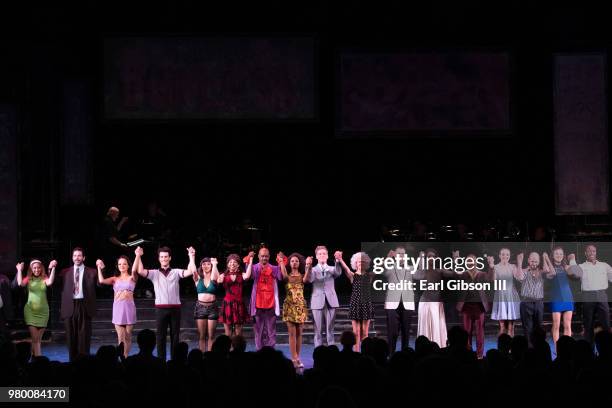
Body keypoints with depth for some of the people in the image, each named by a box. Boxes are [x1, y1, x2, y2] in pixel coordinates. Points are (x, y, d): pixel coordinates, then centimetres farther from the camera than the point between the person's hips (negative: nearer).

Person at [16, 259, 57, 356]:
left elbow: (50, 282, -19)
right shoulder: (28, 279, 3)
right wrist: (19, 270, -9)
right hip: (30, 311, -2)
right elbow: (20, 283, -16)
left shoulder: (44, 279, 3)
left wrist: (52, 269, -19)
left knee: (38, 339, 8)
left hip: (43, 311, 2)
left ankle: (34, 355, 19)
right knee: (34, 338, -10)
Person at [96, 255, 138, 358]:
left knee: (127, 337, 3)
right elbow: (101, 281, -4)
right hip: (118, 308, 1)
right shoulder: (115, 279, 12)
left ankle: (125, 358, 11)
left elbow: (134, 270, -15)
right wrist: (99, 268, 0)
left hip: (129, 308, -1)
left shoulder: (132, 278, 7)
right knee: (121, 338, -3)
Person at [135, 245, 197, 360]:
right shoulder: (154, 273, 8)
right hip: (161, 308, 0)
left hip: (175, 308, 0)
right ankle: (161, 360, 7)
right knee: (161, 336, 3)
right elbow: (140, 271, -7)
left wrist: (191, 256, -10)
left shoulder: (176, 272, 9)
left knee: (175, 335, 6)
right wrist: (138, 256, -10)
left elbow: (191, 271, -5)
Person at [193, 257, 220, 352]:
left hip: (212, 307, 0)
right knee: (201, 335, 2)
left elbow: (214, 276, -19)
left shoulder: (214, 278, 4)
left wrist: (214, 264, -23)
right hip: (200, 307, 1)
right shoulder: (198, 278, 5)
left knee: (211, 335, 0)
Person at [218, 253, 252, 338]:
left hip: (239, 305, 0)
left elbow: (247, 276, -18)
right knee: (228, 334, 4)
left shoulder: (241, 275, 6)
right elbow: (218, 280, -15)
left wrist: (250, 260, -19)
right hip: (227, 304, 0)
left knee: (238, 333, 5)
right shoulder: (224, 276, 6)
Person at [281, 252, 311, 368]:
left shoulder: (302, 276, 7)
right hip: (289, 305, -1)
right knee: (292, 332, -5)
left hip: (300, 305, 1)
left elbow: (305, 279, -17)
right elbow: (284, 276, -19)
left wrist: (308, 266, -30)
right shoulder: (287, 276, 5)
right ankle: (294, 358, -6)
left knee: (299, 333, 4)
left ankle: (297, 358, 9)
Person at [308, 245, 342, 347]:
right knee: (318, 330, -1)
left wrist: (337, 261, -30)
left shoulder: (332, 269, 12)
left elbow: (338, 272, -11)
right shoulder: (313, 270, 9)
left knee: (330, 330, 1)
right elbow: (309, 279, -12)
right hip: (317, 302, -1)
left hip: (330, 301, 1)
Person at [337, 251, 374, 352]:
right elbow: (346, 269, -19)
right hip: (355, 305, -1)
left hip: (367, 305, 1)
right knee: (356, 332, 0)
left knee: (365, 333, 4)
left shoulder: (369, 276, 7)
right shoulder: (353, 275, -1)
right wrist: (340, 259, -39)